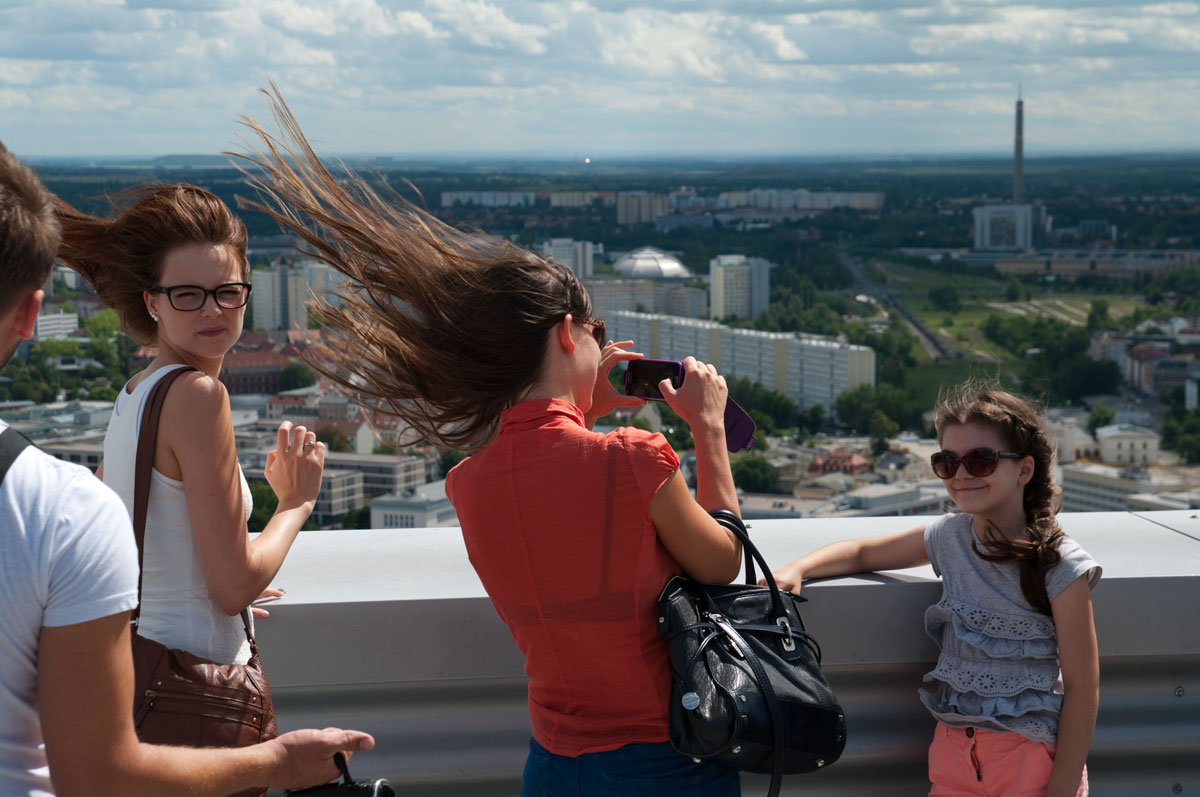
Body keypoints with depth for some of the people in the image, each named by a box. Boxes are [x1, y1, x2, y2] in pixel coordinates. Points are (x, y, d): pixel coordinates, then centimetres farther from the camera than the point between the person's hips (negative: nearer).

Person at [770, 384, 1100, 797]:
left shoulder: (1060, 566, -11)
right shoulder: (949, 537, 4)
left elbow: (1082, 688, -11)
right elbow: (863, 552, 18)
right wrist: (796, 570, -1)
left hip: (1033, 759, -4)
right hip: (954, 751, 5)